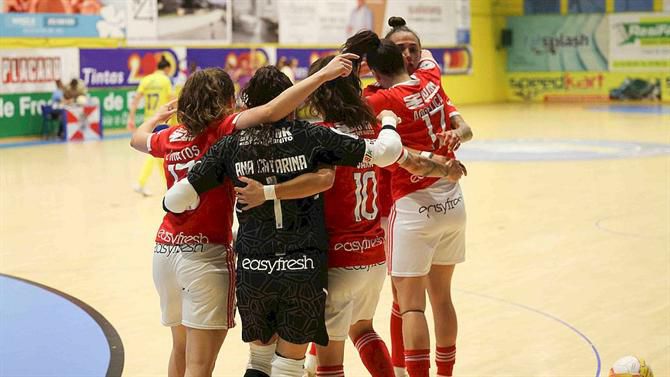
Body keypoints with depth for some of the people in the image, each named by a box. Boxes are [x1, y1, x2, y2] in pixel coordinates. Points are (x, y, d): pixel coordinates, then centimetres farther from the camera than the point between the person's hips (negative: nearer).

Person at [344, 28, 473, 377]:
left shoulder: (384, 99, -13)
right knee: (441, 296, 16)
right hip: (452, 201, 6)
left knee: (410, 305, -1)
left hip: (414, 207, -6)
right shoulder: (429, 78, 4)